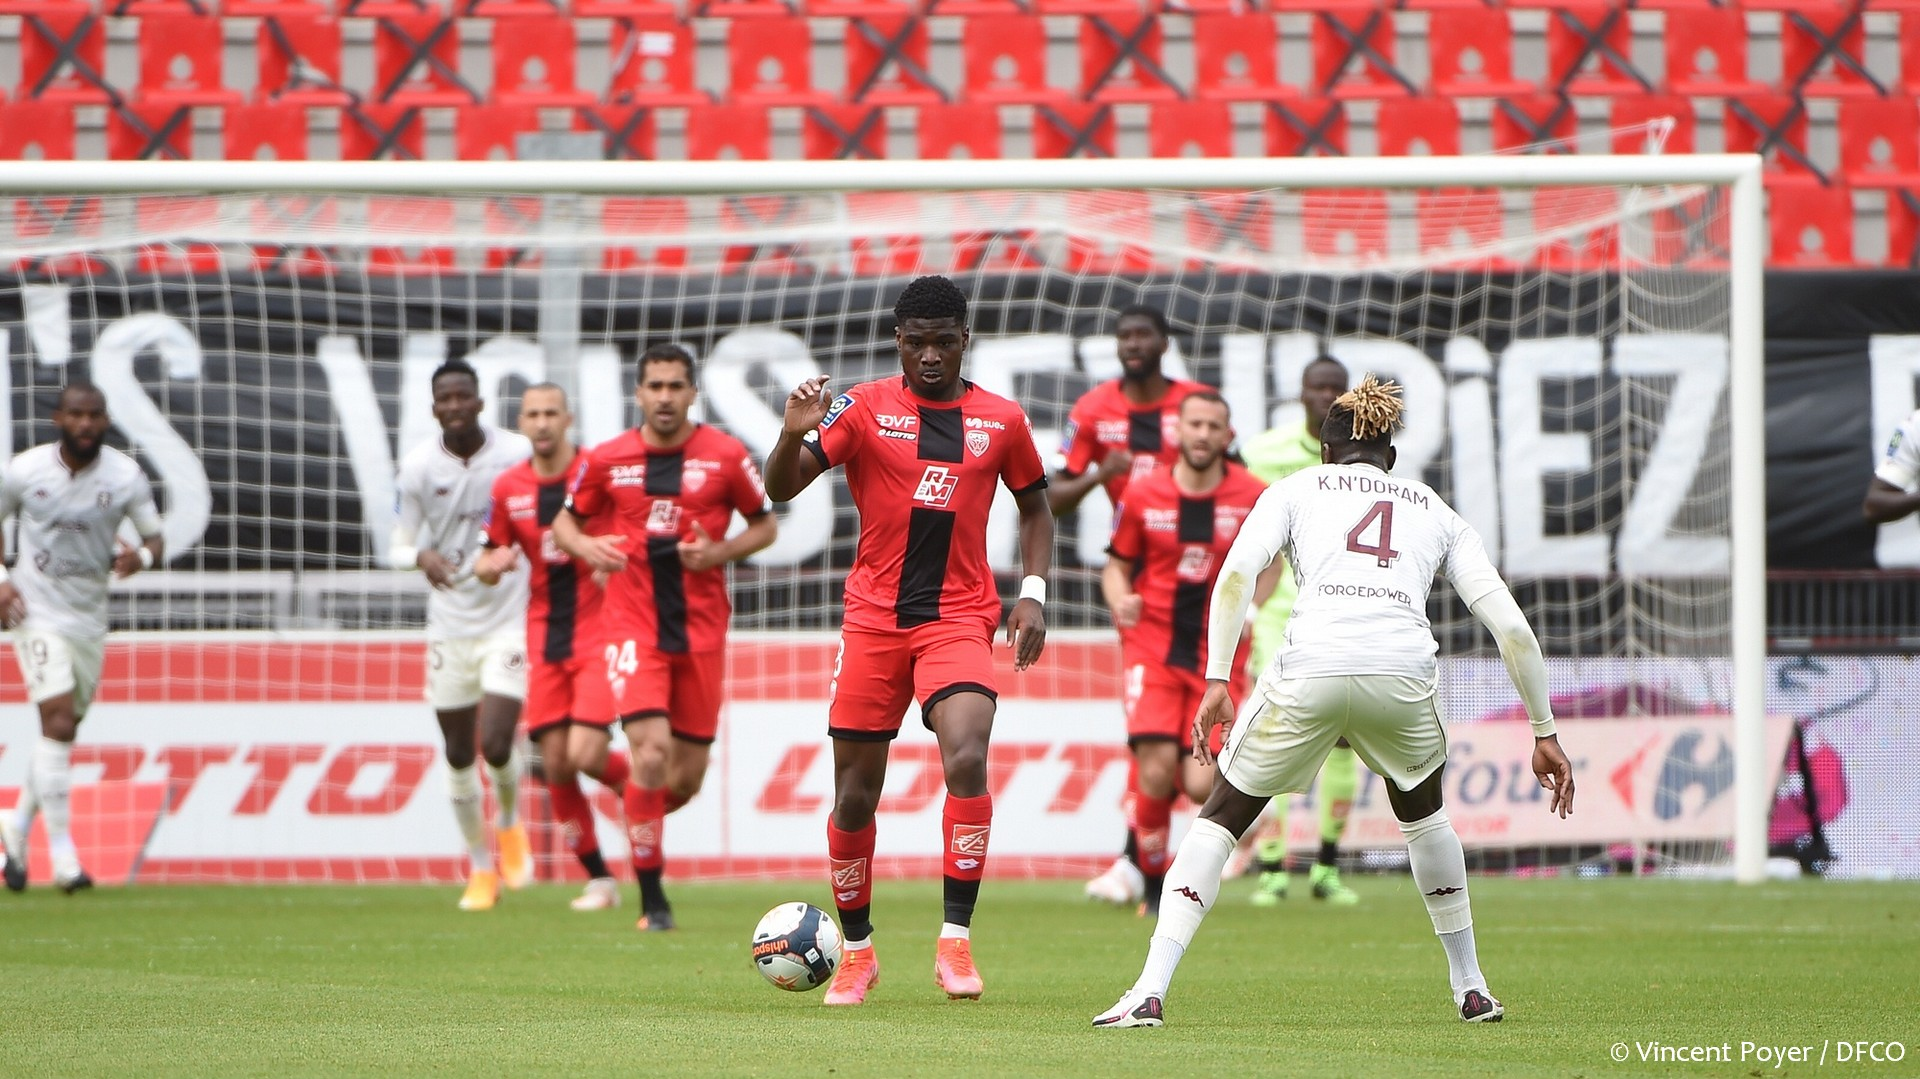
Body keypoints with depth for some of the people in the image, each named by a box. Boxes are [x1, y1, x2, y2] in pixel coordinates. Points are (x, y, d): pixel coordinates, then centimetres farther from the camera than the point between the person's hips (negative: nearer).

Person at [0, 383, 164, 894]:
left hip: (90, 618, 3)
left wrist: (141, 556, -24)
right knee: (58, 722, -16)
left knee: (64, 732, 12)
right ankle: (62, 854, -14)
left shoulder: (125, 477, -6)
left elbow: (154, 538, 0)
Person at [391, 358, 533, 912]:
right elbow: (399, 544, 0)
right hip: (450, 622, 2)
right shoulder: (418, 465, -5)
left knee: (496, 745, -14)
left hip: (510, 618, -2)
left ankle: (509, 821, 19)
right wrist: (421, 556, -22)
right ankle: (480, 867, 23)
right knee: (459, 754, 6)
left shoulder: (518, 455, -8)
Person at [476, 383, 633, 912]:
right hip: (544, 641, 4)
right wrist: (494, 563, -12)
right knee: (555, 766, 0)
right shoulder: (509, 488, 5)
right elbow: (486, 565, 12)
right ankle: (598, 878, 13)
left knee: (586, 754, -16)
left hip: (598, 632, -4)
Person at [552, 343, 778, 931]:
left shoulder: (726, 456, 0)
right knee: (651, 752, -18)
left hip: (701, 628, 1)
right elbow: (565, 521, 13)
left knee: (688, 775, 3)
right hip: (634, 625, -1)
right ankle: (652, 900, -9)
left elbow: (766, 526, 9)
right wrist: (585, 546, -10)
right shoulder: (607, 460, 1)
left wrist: (720, 552, -10)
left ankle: (643, 815, 40)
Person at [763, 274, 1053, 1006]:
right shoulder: (865, 408, -1)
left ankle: (956, 940, -18)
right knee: (855, 793, 4)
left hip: (959, 618, 0)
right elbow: (781, 490, -7)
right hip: (873, 617, 0)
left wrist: (1033, 594, 6)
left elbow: (1035, 507, 19)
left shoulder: (1000, 420, 4)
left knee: (967, 760, -25)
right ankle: (856, 951, 23)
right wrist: (795, 433, -28)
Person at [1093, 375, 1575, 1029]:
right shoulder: (1435, 510, 28)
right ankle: (1472, 991, 36)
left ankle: (1150, 993, 0)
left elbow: (1237, 574, 2)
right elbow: (1510, 627, 20)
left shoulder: (1298, 489, 23)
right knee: (1422, 813, 33)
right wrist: (1544, 734, 25)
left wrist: (1216, 681, 1)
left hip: (1309, 671, -2)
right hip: (1404, 674, 2)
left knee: (1220, 818, 14)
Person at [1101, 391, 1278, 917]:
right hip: (1153, 643, 0)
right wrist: (1120, 599, -11)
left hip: (1218, 652, 0)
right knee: (1157, 771, -16)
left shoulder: (1253, 498, -2)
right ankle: (1153, 887, 3)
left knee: (1201, 786, -10)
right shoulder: (1143, 495, -1)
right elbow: (1117, 564, 11)